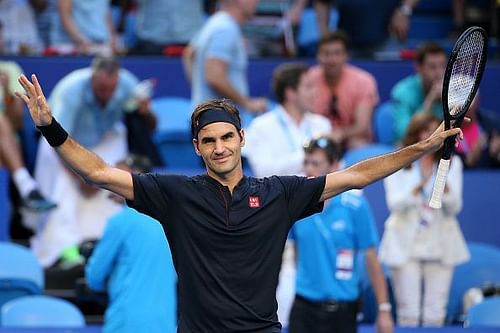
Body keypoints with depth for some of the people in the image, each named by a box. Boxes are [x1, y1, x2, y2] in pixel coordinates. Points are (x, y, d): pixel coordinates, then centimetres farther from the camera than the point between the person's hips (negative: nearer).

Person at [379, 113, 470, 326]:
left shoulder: (452, 164, 9)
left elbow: (454, 208, 2)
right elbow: (394, 203, -7)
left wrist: (444, 186, -17)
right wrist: (419, 186, -22)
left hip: (440, 243, 2)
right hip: (406, 243, -2)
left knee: (436, 313, -1)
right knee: (408, 312, -6)